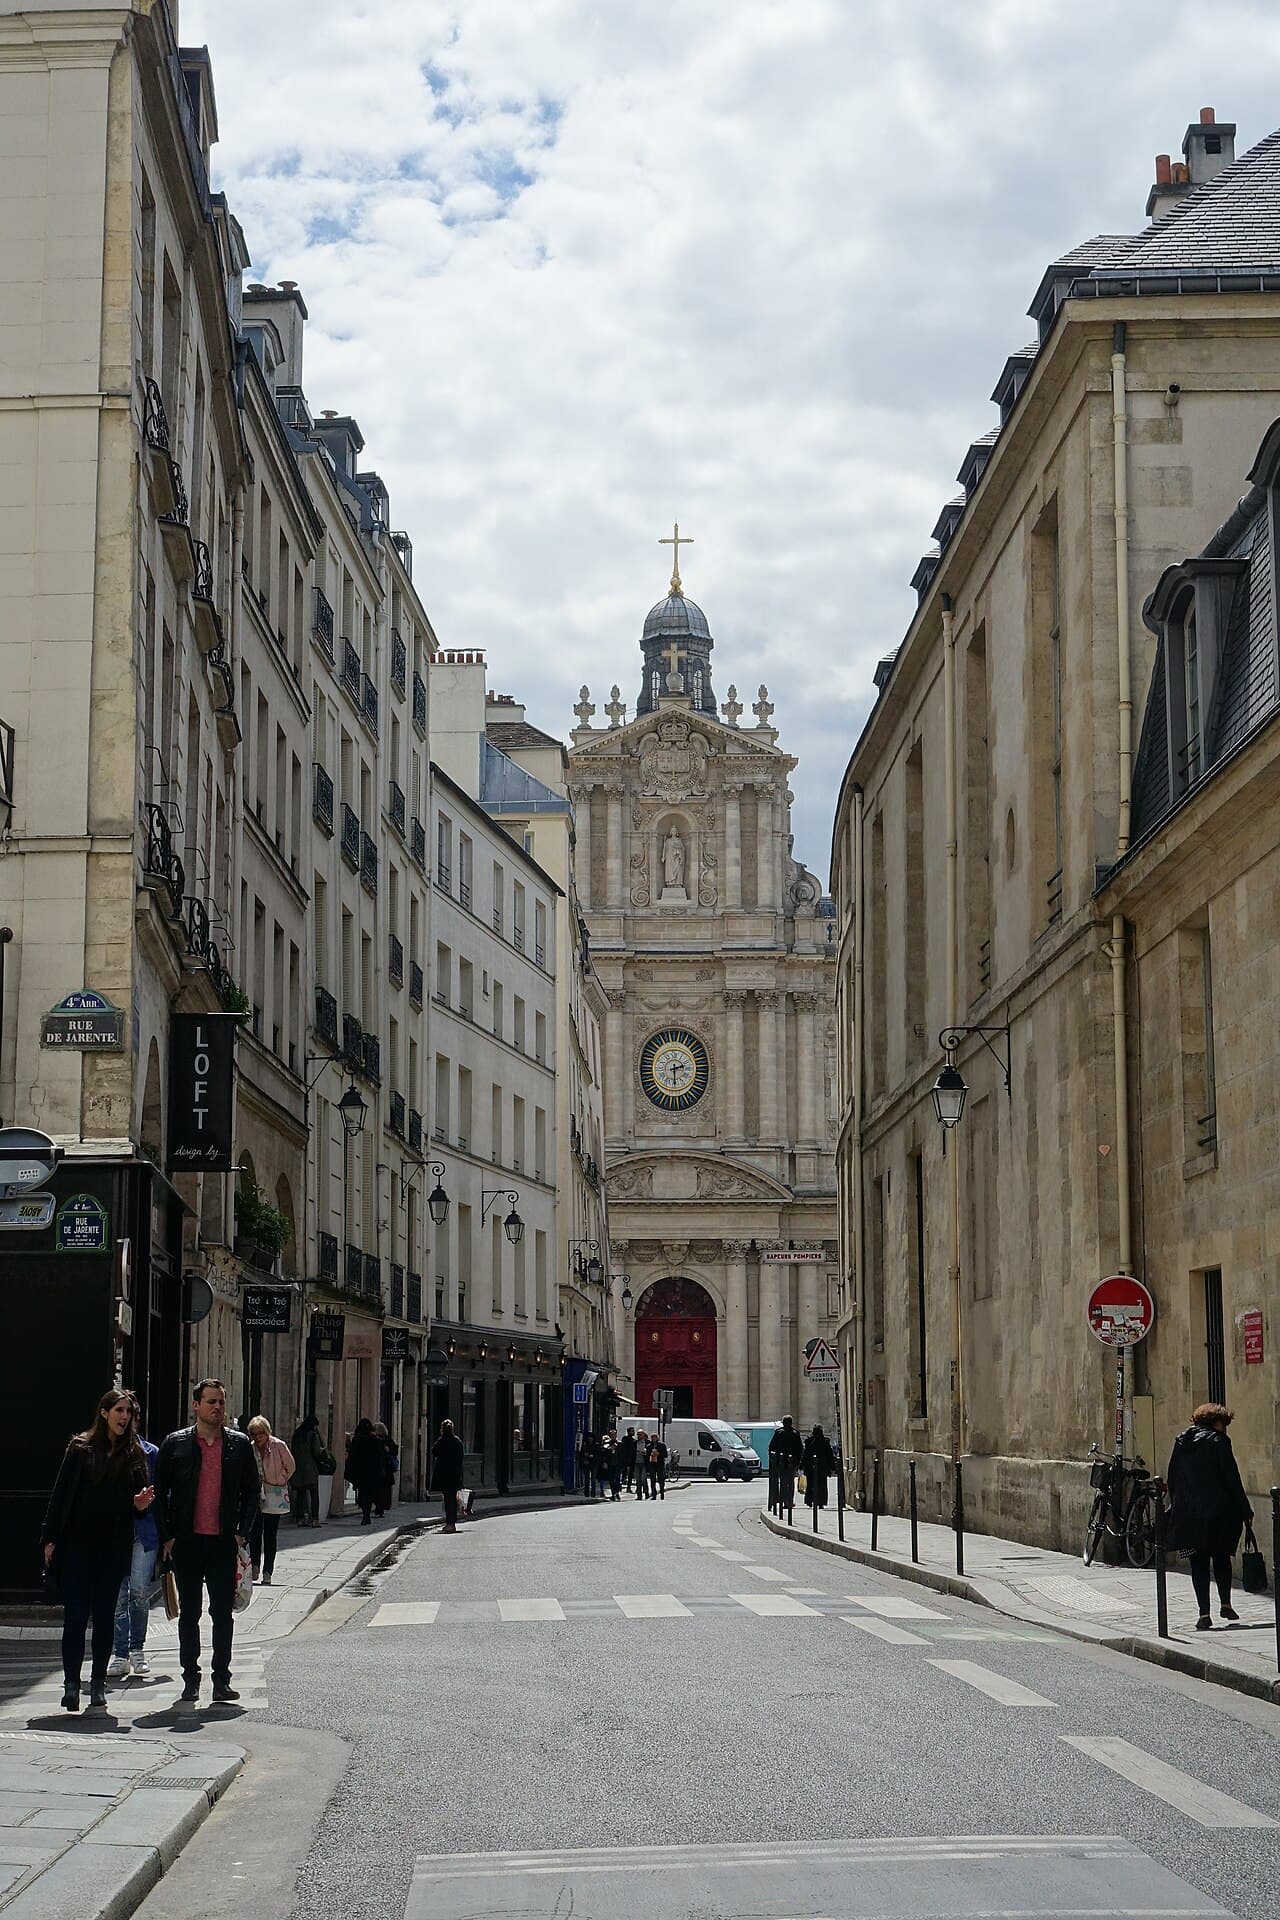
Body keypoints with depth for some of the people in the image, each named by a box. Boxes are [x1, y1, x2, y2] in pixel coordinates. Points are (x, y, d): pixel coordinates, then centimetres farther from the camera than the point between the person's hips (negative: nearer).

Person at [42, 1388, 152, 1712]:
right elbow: (60, 1494, -1)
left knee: (105, 1615, 7)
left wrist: (141, 1504, -9)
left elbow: (138, 1500, 15)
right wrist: (50, 1538, -5)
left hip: (113, 1547, 2)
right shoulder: (80, 1448, 0)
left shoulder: (134, 1455, 6)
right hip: (77, 1543, -2)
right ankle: (71, 1683, -2)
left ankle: (98, 1682, 15)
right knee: (75, 1614, -4)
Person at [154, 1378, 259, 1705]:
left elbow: (251, 1492, 10)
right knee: (189, 1613, 7)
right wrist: (166, 1537, -2)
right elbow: (160, 1493, 4)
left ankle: (221, 1680, 9)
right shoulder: (175, 1444, 2)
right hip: (186, 1543, 0)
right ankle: (190, 1679, 15)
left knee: (223, 1614, 2)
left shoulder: (240, 1444, 6)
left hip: (224, 1543, 0)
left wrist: (242, 1533, 0)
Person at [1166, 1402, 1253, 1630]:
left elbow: (1171, 1479, 12)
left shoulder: (1181, 1441, 9)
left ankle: (1204, 1613, -1)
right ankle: (1225, 1604, 14)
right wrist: (1245, 1511, -2)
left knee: (1199, 1563, 4)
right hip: (1218, 1512, -3)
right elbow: (1232, 1480, -8)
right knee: (1221, 1558, 16)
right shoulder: (1218, 1441, -7)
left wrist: (1177, 1506, 19)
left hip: (1187, 1514, 3)